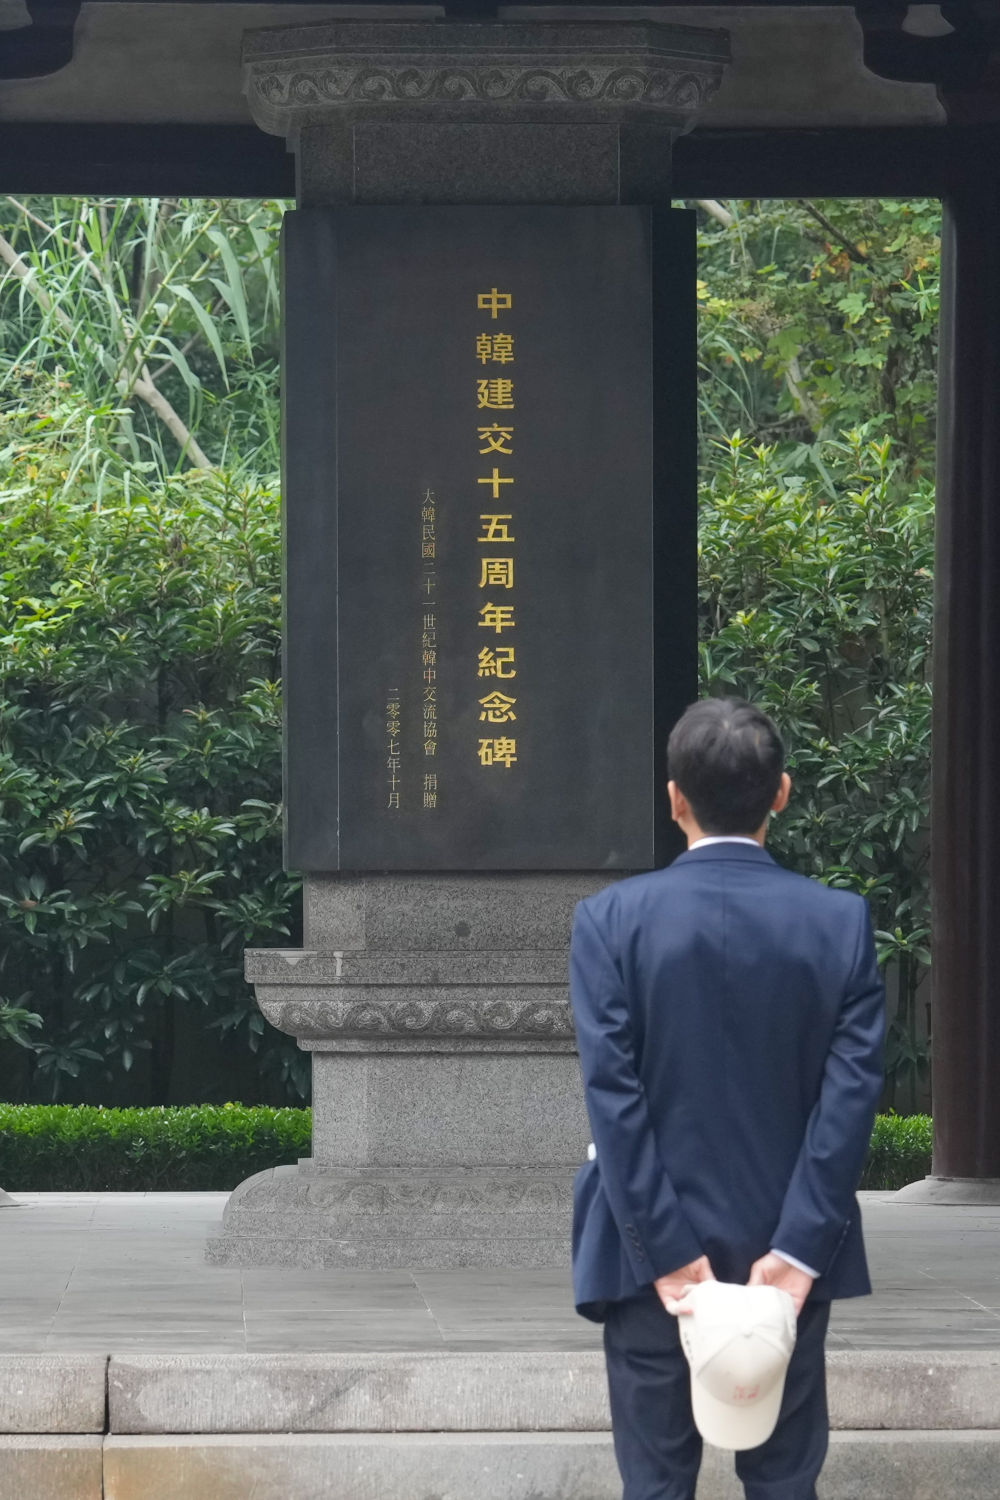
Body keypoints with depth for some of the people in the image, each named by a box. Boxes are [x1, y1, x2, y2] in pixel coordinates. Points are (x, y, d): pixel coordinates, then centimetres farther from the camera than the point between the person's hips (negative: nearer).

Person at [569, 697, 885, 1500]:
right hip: (788, 1249, 1)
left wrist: (667, 1252, -12)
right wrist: (798, 1250, -10)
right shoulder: (841, 921, -3)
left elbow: (613, 1095, -13)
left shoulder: (612, 919, -7)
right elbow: (851, 1094, -9)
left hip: (652, 1249, -1)